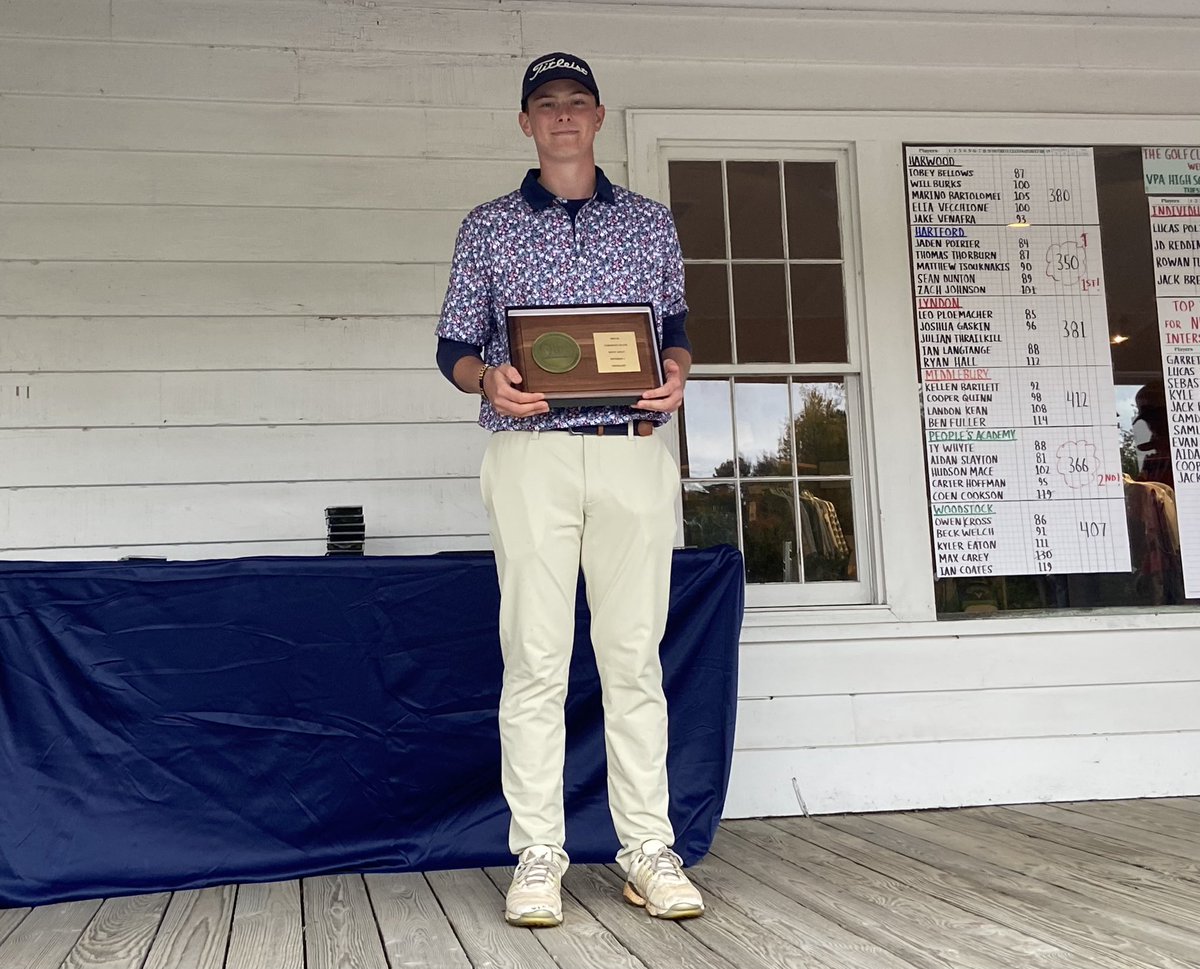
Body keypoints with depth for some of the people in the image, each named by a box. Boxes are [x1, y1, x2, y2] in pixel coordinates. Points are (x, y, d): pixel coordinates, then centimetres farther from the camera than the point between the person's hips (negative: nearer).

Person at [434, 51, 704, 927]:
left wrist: (675, 372, -3)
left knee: (635, 655, 1)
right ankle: (538, 856, 4)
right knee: (535, 657, -3)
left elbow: (677, 326, 19)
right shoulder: (488, 227, 12)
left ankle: (649, 852, 7)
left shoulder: (651, 222, 16)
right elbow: (454, 345, 10)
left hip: (635, 453, 1)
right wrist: (488, 378, -12)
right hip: (531, 454, -1)